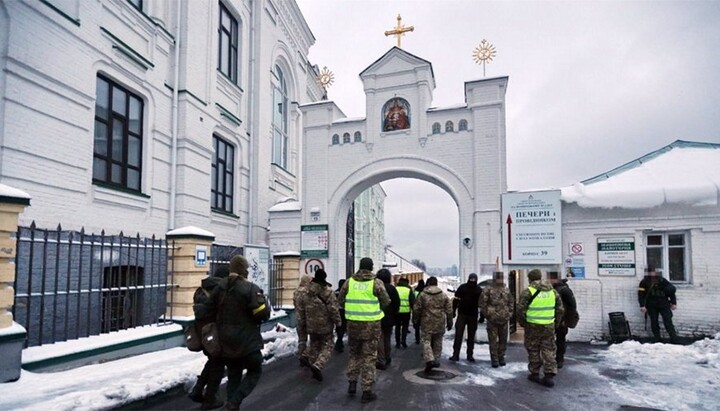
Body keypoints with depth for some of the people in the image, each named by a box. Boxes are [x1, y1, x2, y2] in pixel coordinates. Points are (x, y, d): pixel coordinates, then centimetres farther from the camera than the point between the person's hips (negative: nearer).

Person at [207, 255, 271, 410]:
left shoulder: (219, 288, 4)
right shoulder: (250, 289, -17)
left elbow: (210, 310, 9)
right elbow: (264, 314, -19)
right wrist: (262, 300, 0)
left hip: (226, 341, 6)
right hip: (247, 341, -6)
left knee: (233, 376, 18)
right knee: (255, 371, 12)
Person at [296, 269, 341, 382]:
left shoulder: (306, 292, 4)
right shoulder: (328, 292, -13)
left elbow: (301, 309, 10)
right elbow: (333, 309, -14)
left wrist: (302, 321, 21)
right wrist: (338, 322, -3)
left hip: (311, 326, 5)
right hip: (325, 326, -5)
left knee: (314, 346, 18)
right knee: (327, 346, 2)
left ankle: (313, 364, 22)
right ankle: (318, 365, -16)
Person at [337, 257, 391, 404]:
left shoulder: (349, 282, 0)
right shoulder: (376, 283, -8)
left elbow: (341, 301, 6)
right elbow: (386, 302, -3)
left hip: (353, 323, 3)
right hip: (371, 324, -2)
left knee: (355, 354, 21)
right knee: (369, 357, 5)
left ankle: (352, 383, 17)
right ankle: (367, 391, 9)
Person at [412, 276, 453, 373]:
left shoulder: (423, 295, -3)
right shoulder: (443, 295, 3)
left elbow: (417, 309, -1)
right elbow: (449, 310, 5)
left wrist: (415, 321, 11)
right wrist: (449, 323, 14)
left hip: (427, 323, -2)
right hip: (439, 323, 2)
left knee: (426, 341, 0)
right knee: (437, 342, 15)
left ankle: (429, 359, -17)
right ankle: (436, 360, 21)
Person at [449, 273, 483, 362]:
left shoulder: (479, 290, 2)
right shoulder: (462, 287, -2)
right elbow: (456, 300, 1)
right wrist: (453, 311, -4)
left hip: (473, 316, 2)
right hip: (462, 314, -2)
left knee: (471, 336, 9)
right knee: (458, 335, -6)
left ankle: (470, 355, 19)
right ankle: (455, 355, -3)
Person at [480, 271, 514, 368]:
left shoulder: (507, 290, 9)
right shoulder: (488, 290, -7)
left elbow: (511, 303, 17)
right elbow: (482, 303, -7)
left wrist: (509, 314, 9)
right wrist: (486, 314, -8)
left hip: (504, 320, 4)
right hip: (492, 320, -4)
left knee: (503, 340, 12)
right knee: (493, 341, 1)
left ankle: (501, 357, 25)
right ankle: (494, 360, 9)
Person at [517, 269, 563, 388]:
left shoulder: (527, 292, -10)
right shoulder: (552, 291, 5)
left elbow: (521, 310, -12)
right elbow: (560, 309, 8)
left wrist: (523, 323, 3)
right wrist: (555, 323, 16)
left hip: (533, 326, -3)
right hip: (549, 326, 3)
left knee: (533, 350, 10)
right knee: (548, 350, 10)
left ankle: (534, 374, 19)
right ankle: (549, 376, 5)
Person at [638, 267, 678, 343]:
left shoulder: (662, 280, 2)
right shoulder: (644, 282, 1)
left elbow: (672, 290, 7)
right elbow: (641, 294, -3)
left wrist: (674, 303, 4)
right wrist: (642, 305, -10)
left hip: (664, 304, 0)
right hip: (651, 306, 0)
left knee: (668, 321, -5)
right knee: (654, 323, 2)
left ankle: (674, 338, -1)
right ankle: (657, 339, 9)